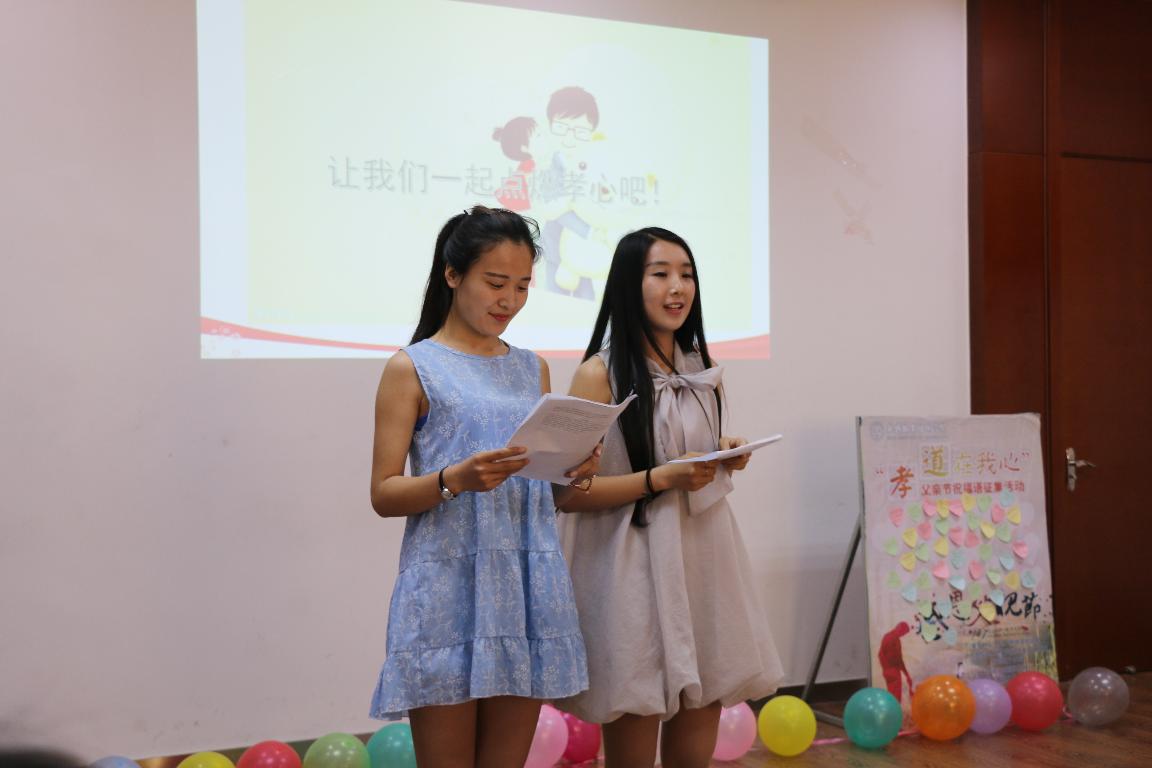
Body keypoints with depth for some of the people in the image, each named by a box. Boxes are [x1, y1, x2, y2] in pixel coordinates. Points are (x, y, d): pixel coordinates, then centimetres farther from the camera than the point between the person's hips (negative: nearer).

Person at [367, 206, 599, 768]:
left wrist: (576, 478, -5)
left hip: (526, 592, 5)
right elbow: (384, 494, -5)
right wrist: (455, 479, -22)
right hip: (448, 594, -4)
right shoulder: (413, 368, -1)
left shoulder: (532, 370, 14)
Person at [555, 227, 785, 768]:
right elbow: (570, 494, -11)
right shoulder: (600, 374, -7)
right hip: (635, 573, -5)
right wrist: (659, 479, -19)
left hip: (704, 563, 6)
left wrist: (729, 460, 4)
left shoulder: (702, 369, 11)